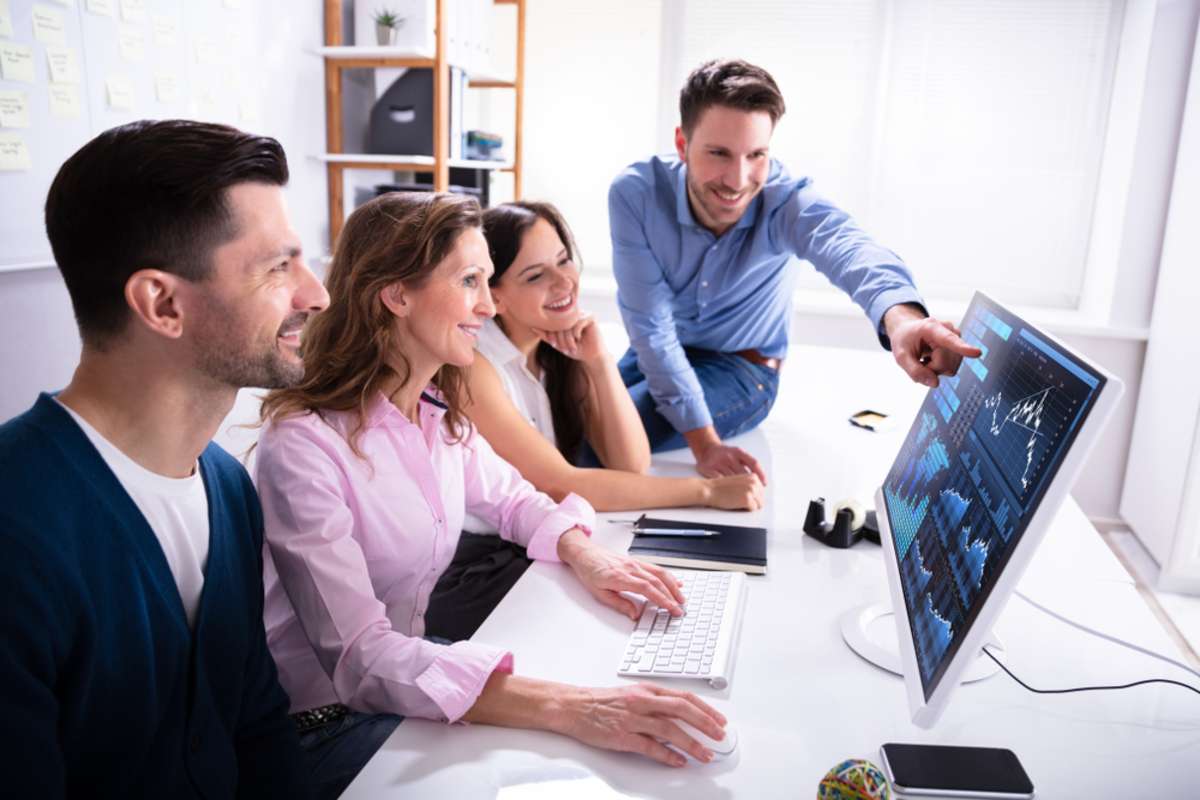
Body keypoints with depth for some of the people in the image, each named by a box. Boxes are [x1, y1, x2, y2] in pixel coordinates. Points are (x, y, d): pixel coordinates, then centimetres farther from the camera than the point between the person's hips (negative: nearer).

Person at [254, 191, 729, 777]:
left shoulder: (439, 411, -2)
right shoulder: (305, 447, -26)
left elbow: (508, 496, 13)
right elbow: (361, 660, -31)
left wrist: (585, 556, -8)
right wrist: (567, 707, -40)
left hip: (406, 674, 6)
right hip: (328, 724, -6)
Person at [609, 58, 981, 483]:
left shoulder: (787, 200, -27)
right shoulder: (635, 193, -23)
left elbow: (848, 248, -49)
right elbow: (650, 323, -25)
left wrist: (901, 317, -74)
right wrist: (703, 442, -31)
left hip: (742, 368, -2)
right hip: (657, 356, 3)